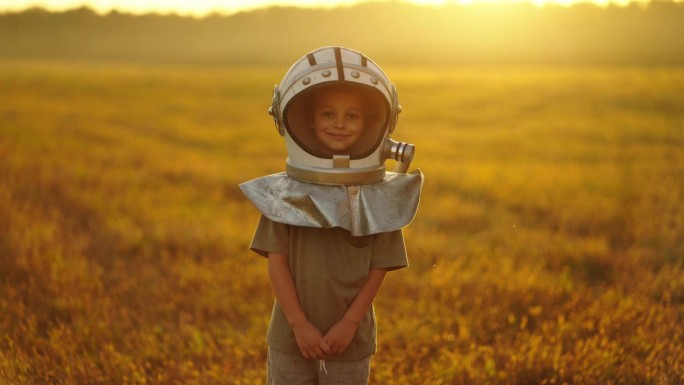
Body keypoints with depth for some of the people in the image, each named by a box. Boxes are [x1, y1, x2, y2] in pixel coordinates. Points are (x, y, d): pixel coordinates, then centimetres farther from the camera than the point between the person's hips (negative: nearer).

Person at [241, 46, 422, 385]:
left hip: (351, 340, 0)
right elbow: (277, 261, -7)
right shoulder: (286, 192, -6)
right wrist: (299, 325, -12)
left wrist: (349, 324, -11)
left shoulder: (379, 195, -5)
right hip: (291, 338, 0)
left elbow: (378, 269, -4)